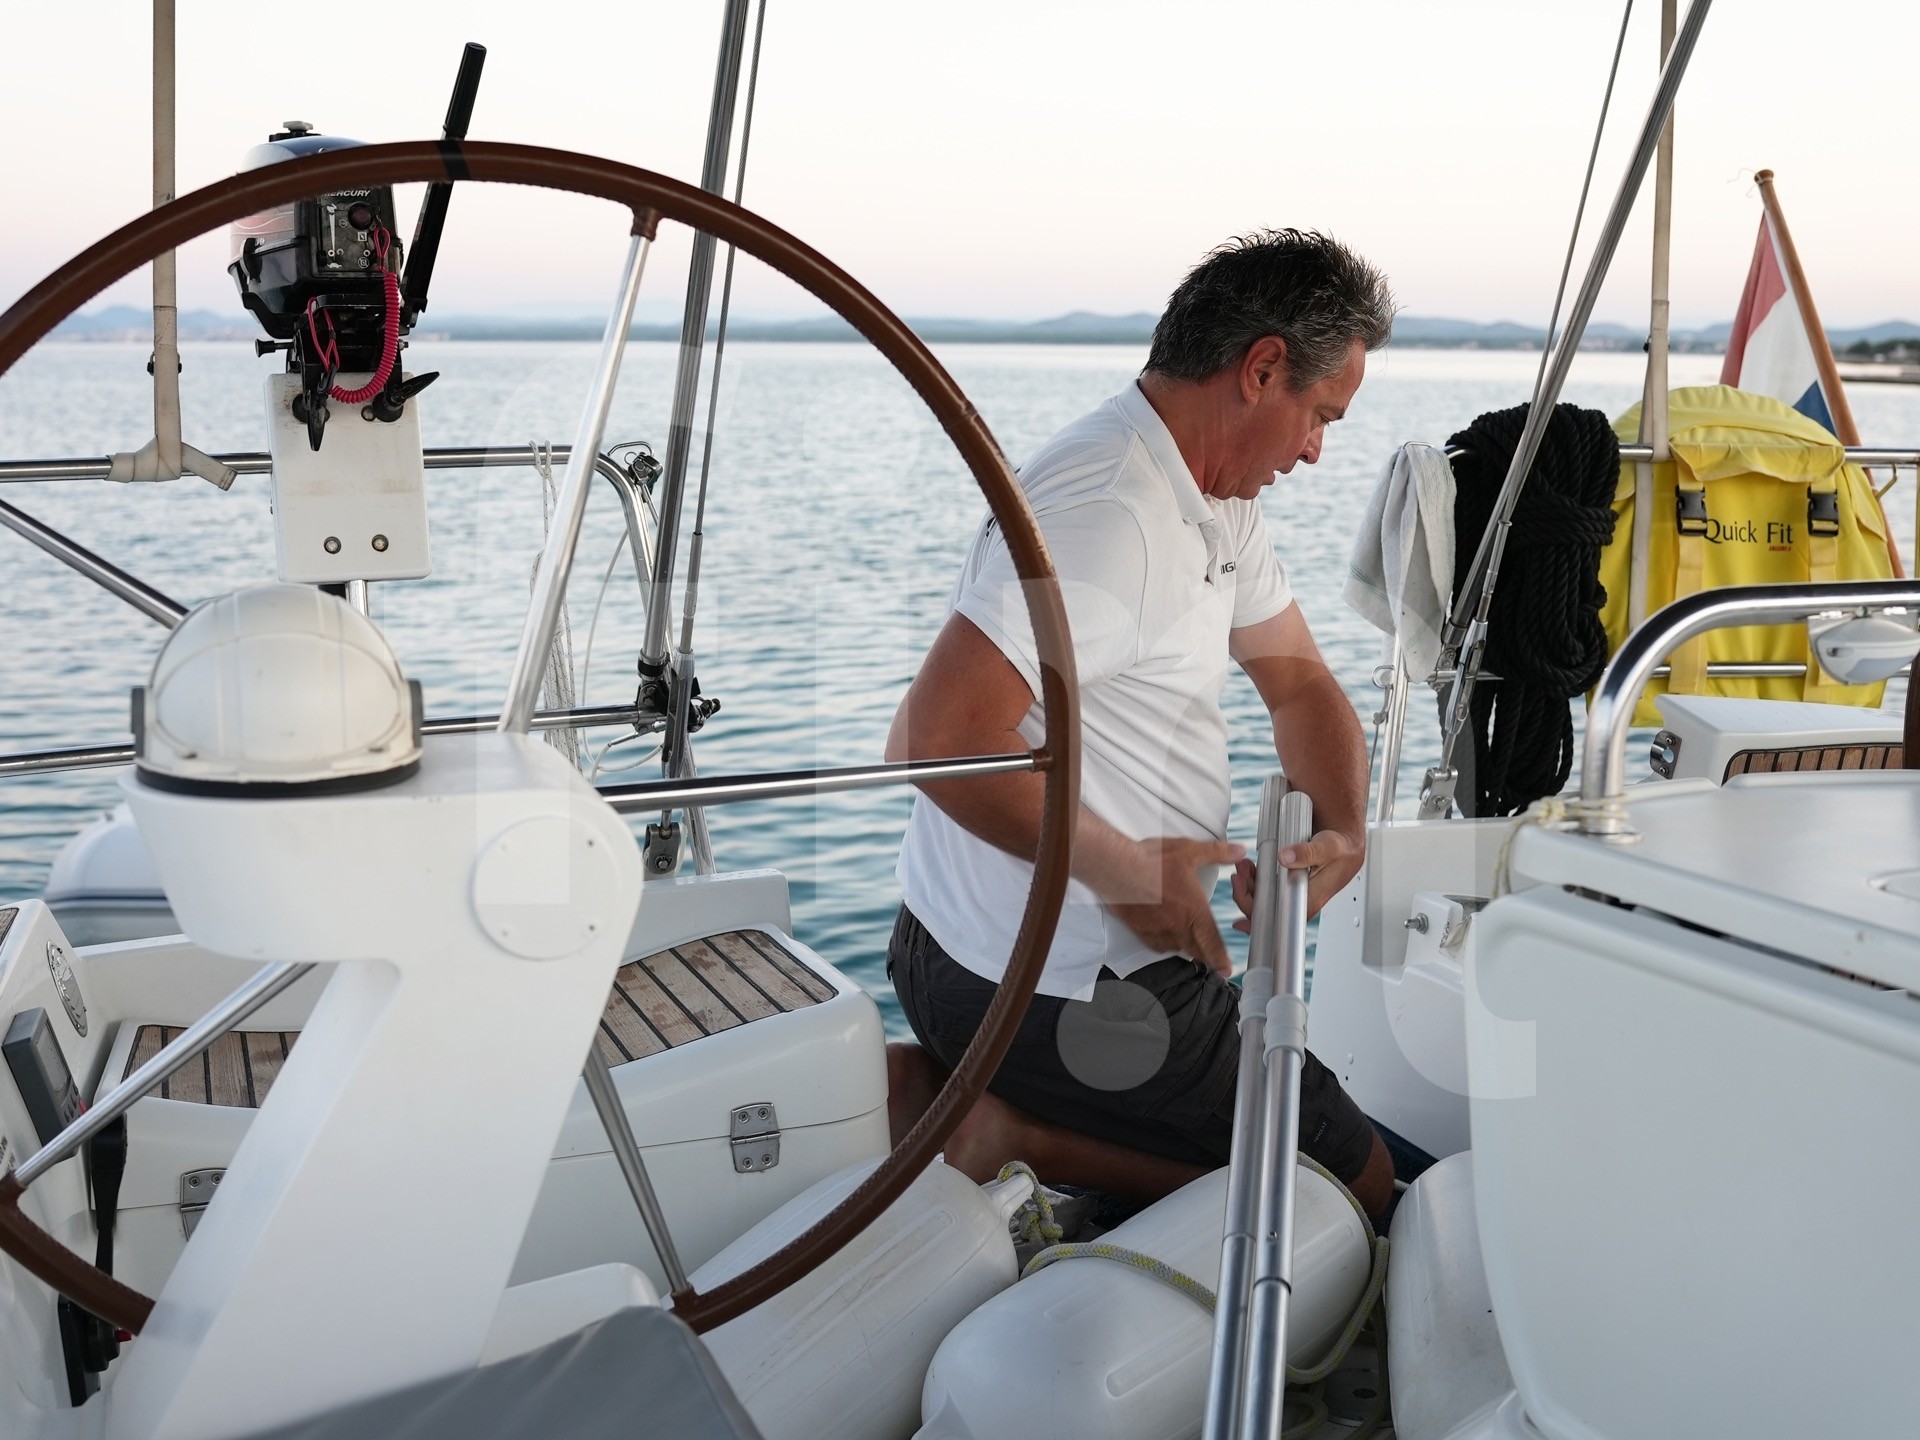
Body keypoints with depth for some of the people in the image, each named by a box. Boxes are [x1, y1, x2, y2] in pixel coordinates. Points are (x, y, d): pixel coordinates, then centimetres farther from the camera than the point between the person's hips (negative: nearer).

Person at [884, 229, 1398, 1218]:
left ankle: (958, 1092, 9)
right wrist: (1126, 871, -21)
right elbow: (940, 735, -31)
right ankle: (1007, 1126, -5)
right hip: (1061, 988, -10)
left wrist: (1341, 829, -6)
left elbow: (1298, 681, 13)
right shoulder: (1108, 508, -24)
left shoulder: (1219, 502, 10)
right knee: (1360, 1190, 5)